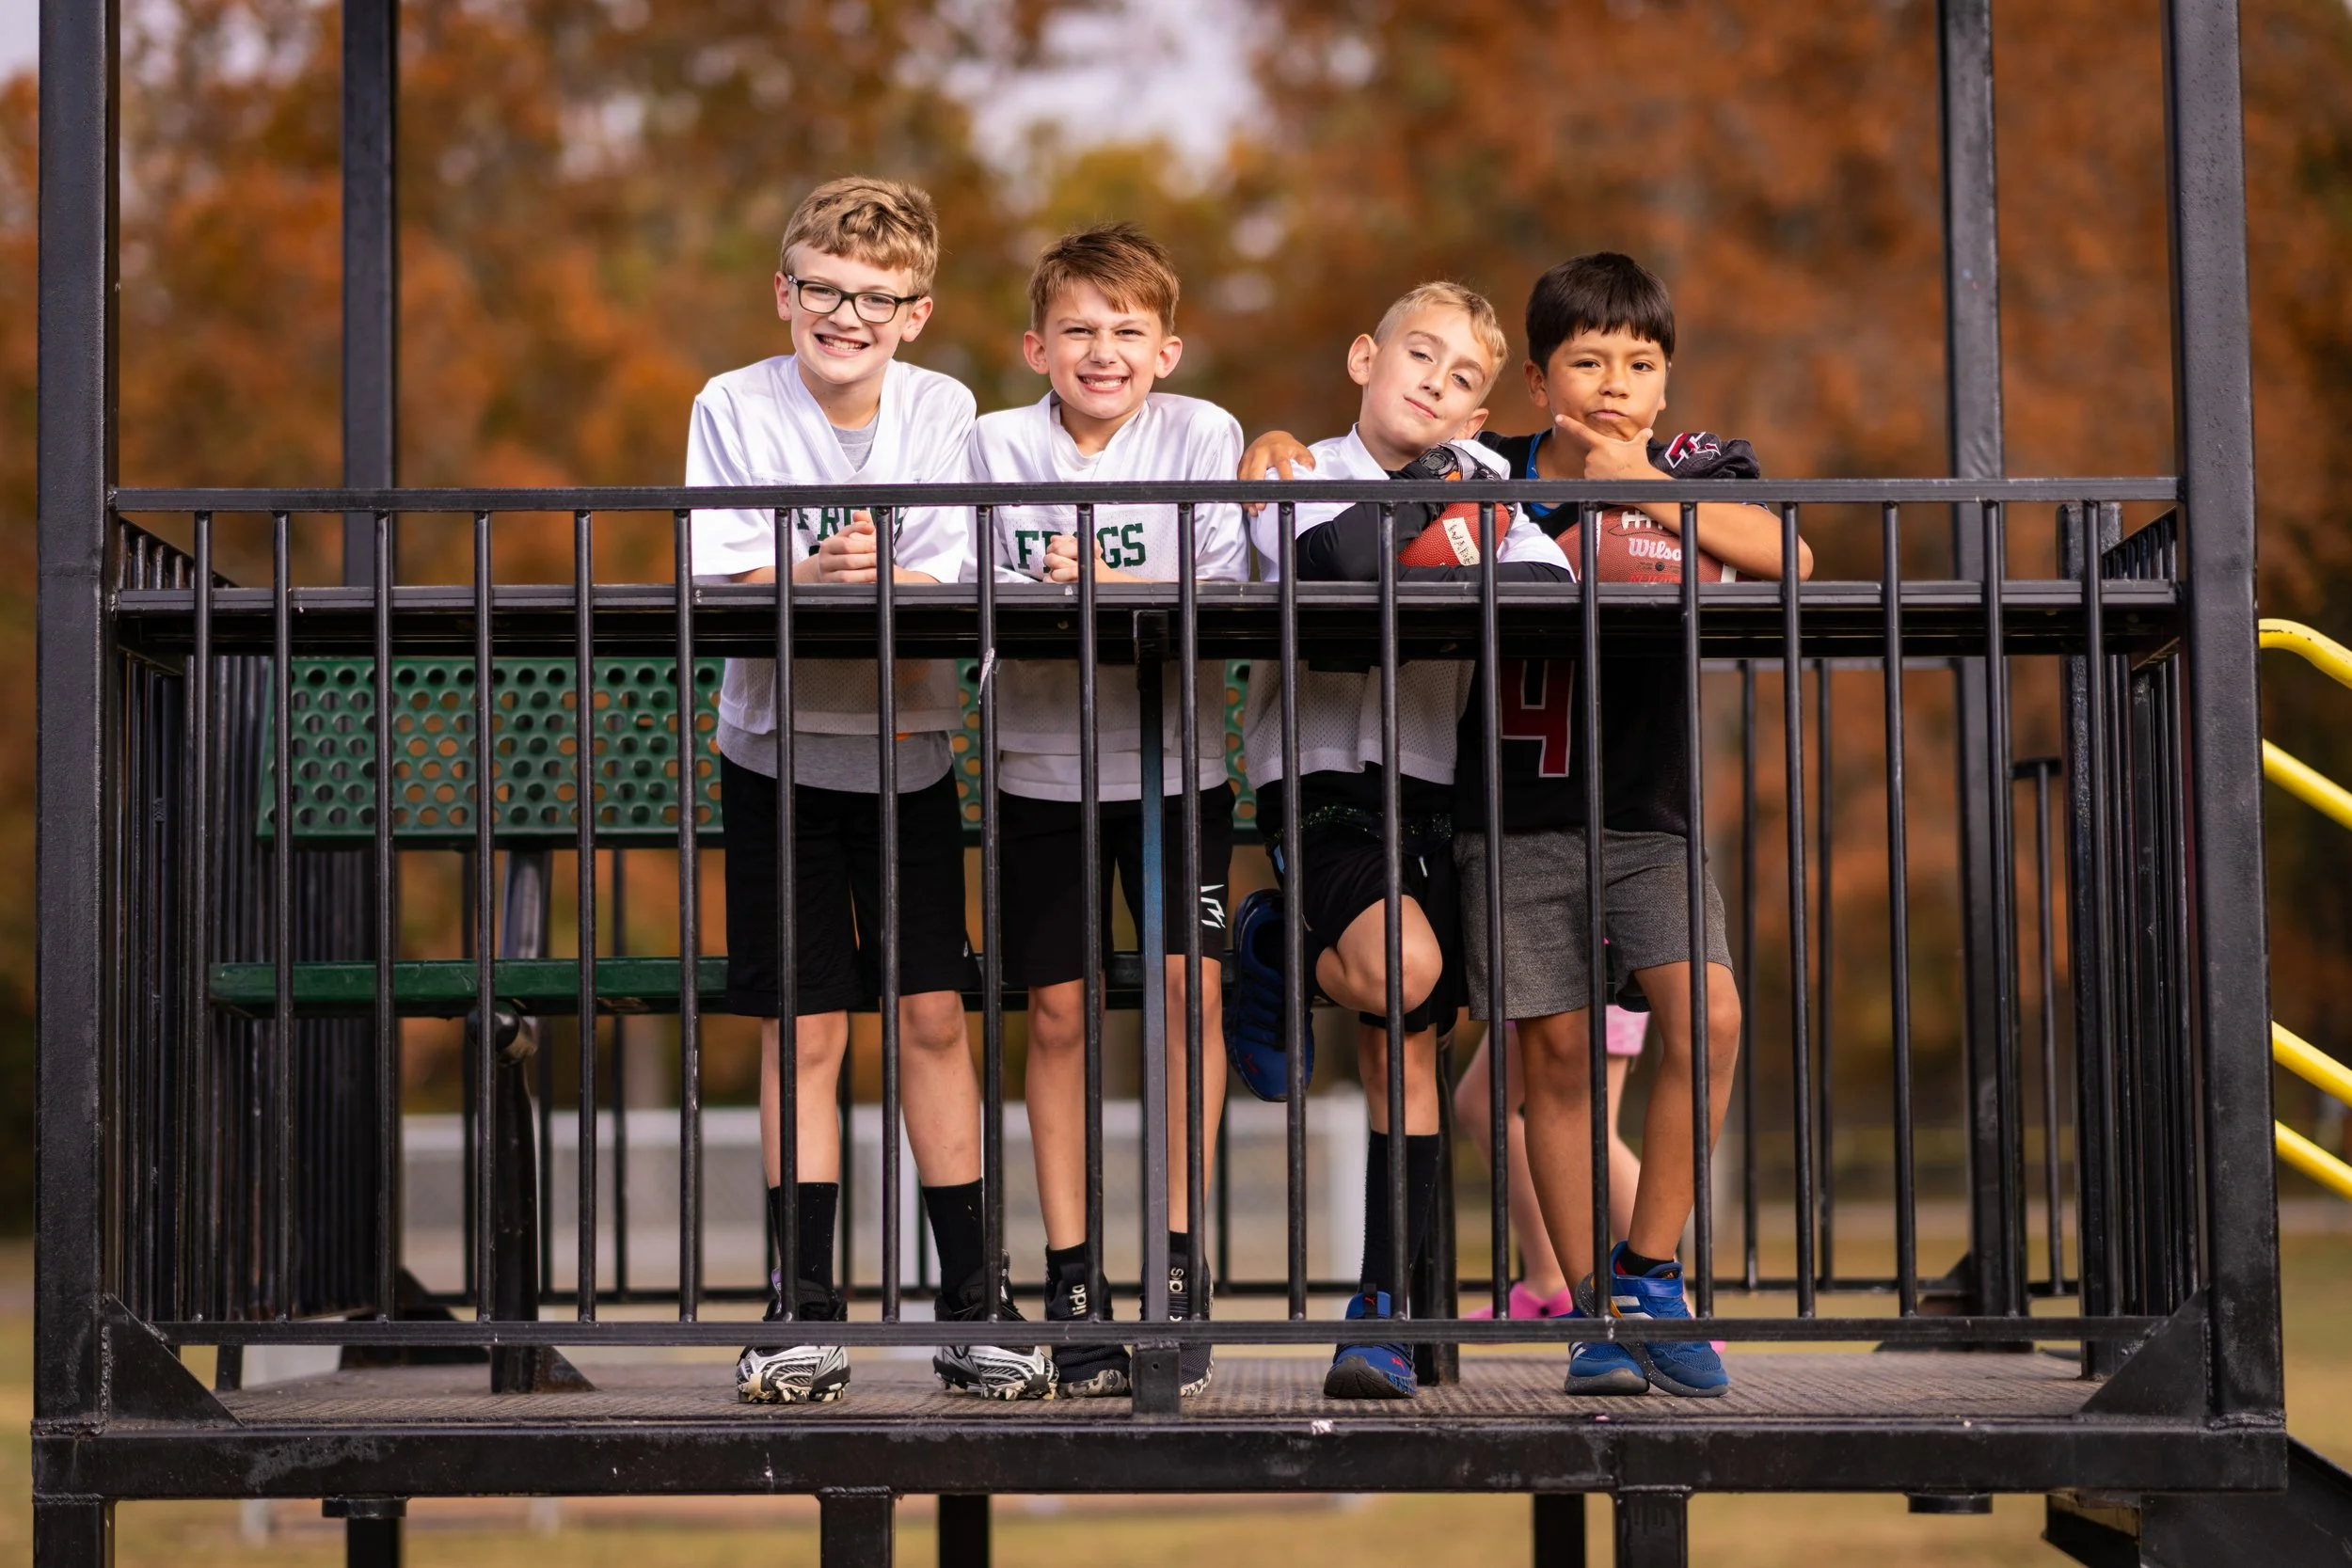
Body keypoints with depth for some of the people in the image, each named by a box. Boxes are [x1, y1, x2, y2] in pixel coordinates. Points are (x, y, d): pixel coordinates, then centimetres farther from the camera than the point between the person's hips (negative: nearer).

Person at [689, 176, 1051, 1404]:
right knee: (802, 1030, 0)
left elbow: (950, 593, -10)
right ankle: (806, 1312, 6)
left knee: (934, 1017, 2)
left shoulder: (942, 413, -2)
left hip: (907, 755, 1)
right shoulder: (734, 408, -5)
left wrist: (869, 579, -30)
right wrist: (816, 576, -31)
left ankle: (968, 1306, 9)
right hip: (777, 755, -1)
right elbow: (721, 586, -13)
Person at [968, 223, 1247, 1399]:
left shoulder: (1202, 437, -1)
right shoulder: (994, 446, 1)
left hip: (1178, 758, 0)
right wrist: (1052, 592, -21)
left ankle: (1180, 1256, 3)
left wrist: (1107, 584, -24)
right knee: (1058, 1007, 1)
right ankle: (1068, 1272, 10)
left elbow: (1228, 585, -12)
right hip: (1044, 762, 1)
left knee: (1192, 986, -9)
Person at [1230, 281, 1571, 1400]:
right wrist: (1426, 494, -7)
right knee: (1400, 969, -30)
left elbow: (1554, 583, -5)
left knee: (1405, 1050, 1)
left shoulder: (1476, 474, 11)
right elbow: (1341, 560, -21)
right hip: (1317, 776, -4)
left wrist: (1413, 573, -15)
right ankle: (1292, 960, 5)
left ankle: (1384, 1310, 8)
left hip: (1432, 783, 4)